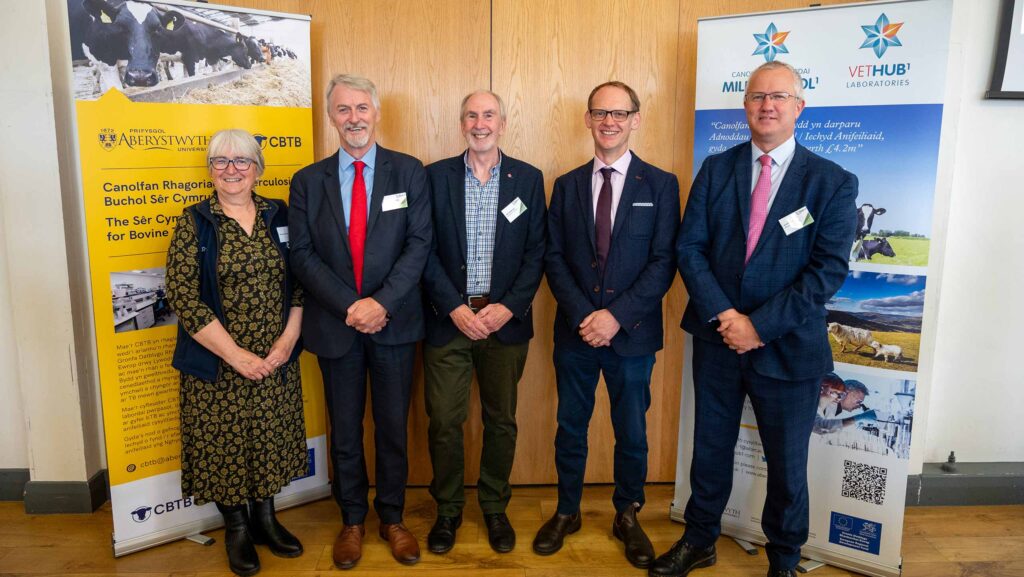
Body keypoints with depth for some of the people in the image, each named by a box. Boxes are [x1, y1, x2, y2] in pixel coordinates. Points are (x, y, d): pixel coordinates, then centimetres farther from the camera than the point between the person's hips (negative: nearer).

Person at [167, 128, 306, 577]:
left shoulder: (280, 216, 3)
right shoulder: (193, 223, -5)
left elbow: (299, 282, 3)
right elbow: (183, 298, -12)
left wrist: (288, 339, -9)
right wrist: (236, 355, -15)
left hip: (276, 361, 3)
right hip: (217, 364, -2)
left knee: (270, 438, 13)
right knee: (223, 442, 9)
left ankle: (265, 519, 34)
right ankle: (236, 528, 30)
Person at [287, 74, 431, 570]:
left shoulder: (409, 172, 0)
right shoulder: (308, 181, 4)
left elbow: (419, 244, -7)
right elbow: (302, 255, -2)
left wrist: (381, 302, -17)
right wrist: (349, 307, -14)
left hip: (394, 323, -1)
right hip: (335, 325, 1)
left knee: (393, 427, 11)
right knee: (344, 430, 13)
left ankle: (392, 517, 29)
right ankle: (352, 519, 32)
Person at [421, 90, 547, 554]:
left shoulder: (528, 178, 4)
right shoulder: (436, 176, 2)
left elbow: (536, 251, 1)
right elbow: (426, 250, -2)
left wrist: (507, 307, -11)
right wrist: (456, 308, -12)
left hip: (506, 320, 1)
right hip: (448, 319, 0)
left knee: (501, 420, 11)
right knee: (444, 420, 5)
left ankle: (495, 507, 31)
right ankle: (447, 508, 26)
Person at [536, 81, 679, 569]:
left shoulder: (660, 185, -2)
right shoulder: (566, 186, 6)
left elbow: (663, 262, -8)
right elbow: (554, 258, 1)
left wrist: (616, 316, -17)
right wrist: (583, 314, -12)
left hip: (632, 333, -2)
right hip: (575, 329, 2)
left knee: (632, 431, 11)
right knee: (570, 427, 13)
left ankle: (627, 516, 32)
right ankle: (567, 512, 33)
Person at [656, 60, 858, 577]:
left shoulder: (833, 182, -5)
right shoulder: (715, 169, 2)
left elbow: (829, 269, -11)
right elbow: (690, 247, -3)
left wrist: (760, 325, -17)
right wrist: (723, 314, -15)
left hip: (788, 347, -1)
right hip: (717, 337, 2)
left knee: (787, 462, 13)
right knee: (710, 447, 16)